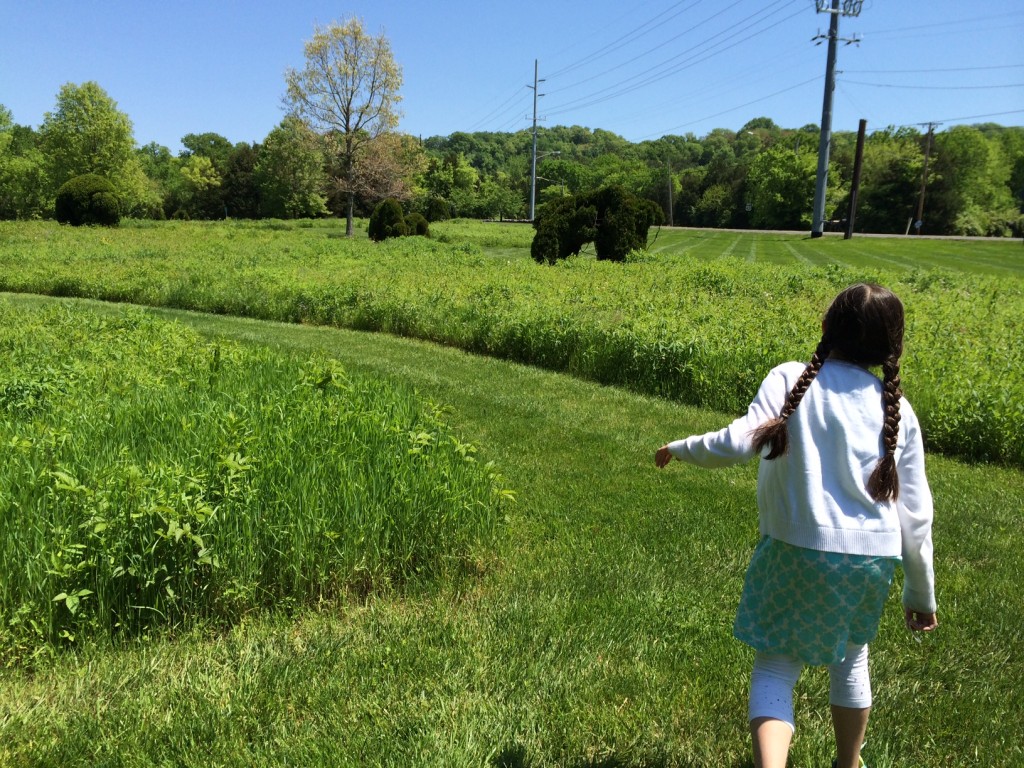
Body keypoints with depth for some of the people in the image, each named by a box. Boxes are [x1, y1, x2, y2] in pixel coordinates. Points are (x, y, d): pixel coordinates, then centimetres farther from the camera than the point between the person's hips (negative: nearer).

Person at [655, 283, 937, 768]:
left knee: (775, 667, 9)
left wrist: (680, 448, 0)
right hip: (873, 557, 4)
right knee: (851, 656, 28)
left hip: (799, 549, -4)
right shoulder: (897, 409, 4)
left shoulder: (791, 380, -6)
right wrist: (921, 593, 18)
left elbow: (738, 444, -19)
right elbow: (915, 513, 7)